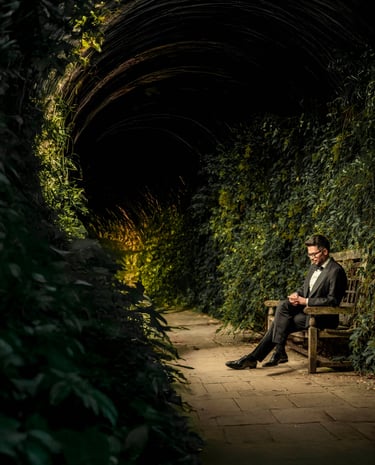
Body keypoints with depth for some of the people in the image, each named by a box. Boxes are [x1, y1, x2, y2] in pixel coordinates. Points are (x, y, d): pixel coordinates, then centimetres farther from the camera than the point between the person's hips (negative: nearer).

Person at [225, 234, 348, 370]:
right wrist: (297, 295, -2)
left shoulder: (336, 271, -14)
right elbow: (304, 287, 22)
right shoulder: (314, 266, 14)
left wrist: (305, 301, -21)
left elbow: (332, 300, -19)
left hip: (323, 317, -8)